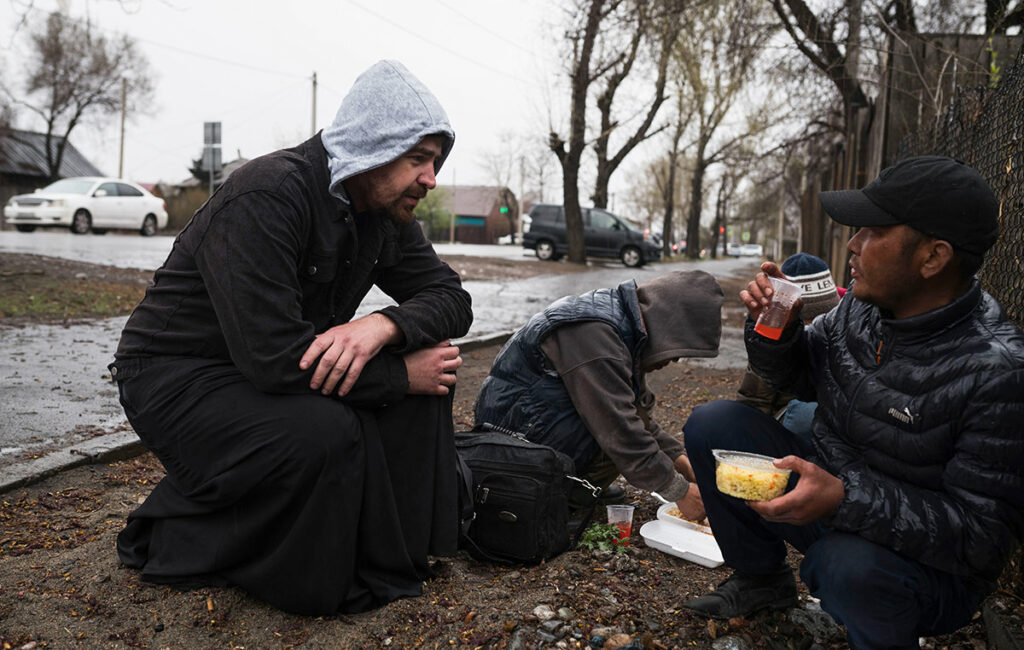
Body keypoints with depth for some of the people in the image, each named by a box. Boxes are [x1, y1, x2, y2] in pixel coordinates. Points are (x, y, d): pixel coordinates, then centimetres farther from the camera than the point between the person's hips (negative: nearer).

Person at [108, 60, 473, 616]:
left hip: (284, 366, 8)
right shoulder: (267, 196, -27)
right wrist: (400, 374, -25)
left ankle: (393, 553, 0)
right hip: (177, 375, -7)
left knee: (431, 373, -9)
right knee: (322, 430, -34)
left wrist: (386, 324, -27)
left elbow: (450, 296, -4)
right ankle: (182, 539, -7)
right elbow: (273, 356, -34)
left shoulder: (386, 213, -1)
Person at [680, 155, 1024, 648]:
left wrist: (845, 498, -37)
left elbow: (983, 535, -26)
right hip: (827, 493, 6)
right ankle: (761, 579, 14)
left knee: (849, 564, -39)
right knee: (711, 425, -5)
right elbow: (799, 376, 11)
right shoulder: (860, 308, -7)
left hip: (926, 564, -6)